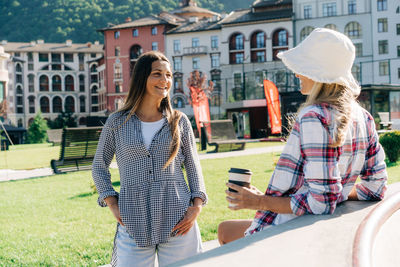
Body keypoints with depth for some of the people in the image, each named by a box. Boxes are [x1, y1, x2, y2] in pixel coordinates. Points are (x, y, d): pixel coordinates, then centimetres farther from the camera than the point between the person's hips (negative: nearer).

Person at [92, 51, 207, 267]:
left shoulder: (179, 121, 6)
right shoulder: (117, 123, 4)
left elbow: (193, 167, 10)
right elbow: (99, 166, 13)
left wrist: (197, 206, -3)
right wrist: (112, 204, 1)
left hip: (177, 223, 1)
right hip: (134, 224, 0)